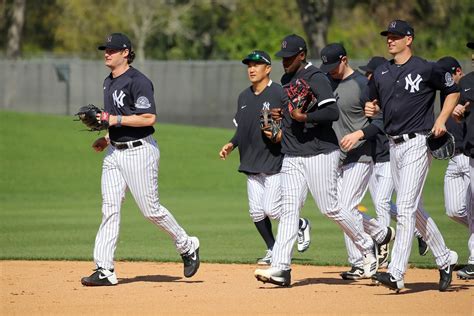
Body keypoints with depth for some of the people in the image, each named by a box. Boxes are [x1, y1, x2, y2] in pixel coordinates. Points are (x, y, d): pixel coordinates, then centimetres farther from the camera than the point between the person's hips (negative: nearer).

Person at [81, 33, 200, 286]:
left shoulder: (137, 81, -14)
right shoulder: (109, 82, 15)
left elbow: (148, 118, -21)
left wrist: (115, 120, -22)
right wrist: (106, 139, 12)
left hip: (139, 151, -8)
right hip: (115, 152, 8)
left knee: (150, 209, -2)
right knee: (110, 208, -1)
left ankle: (187, 246, 21)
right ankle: (104, 270, -4)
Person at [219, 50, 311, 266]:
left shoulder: (279, 94, -10)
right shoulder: (244, 97, 13)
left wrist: (283, 133, -26)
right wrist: (232, 144, 5)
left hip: (274, 160, -7)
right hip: (251, 163, 7)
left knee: (271, 209, -11)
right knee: (256, 211, 4)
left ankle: (301, 225, 18)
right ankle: (272, 250, 19)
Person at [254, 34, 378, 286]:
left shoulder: (316, 78, -11)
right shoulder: (286, 80, 15)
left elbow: (333, 112, -21)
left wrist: (304, 117, -27)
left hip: (320, 153, -8)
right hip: (291, 156, 8)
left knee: (329, 208, -4)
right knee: (289, 209, -3)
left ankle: (366, 245, 19)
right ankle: (281, 268, -10)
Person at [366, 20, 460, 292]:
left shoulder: (427, 69, -6)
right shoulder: (381, 73, 11)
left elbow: (453, 91, 4)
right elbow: (373, 103, 23)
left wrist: (441, 120, -7)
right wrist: (370, 109, 0)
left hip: (417, 143, -7)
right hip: (394, 145, 7)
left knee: (406, 208, -14)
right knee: (415, 209, 13)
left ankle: (396, 273, -19)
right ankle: (445, 258, 29)